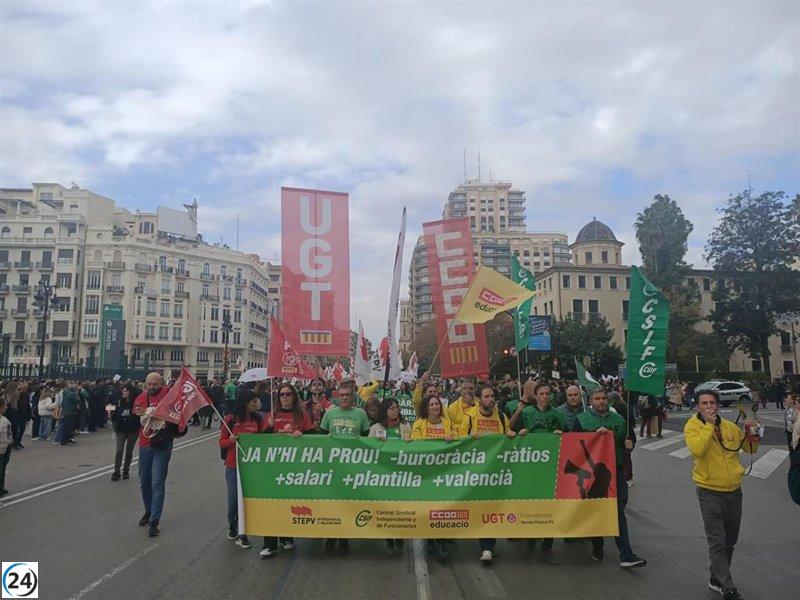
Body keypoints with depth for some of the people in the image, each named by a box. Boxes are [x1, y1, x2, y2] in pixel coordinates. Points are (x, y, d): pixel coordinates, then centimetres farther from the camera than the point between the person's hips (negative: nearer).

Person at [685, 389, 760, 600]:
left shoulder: (730, 426, 3)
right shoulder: (692, 426, -11)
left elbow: (750, 449, 14)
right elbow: (697, 449, -28)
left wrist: (752, 433, -5)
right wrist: (709, 424, -25)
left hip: (734, 491, 6)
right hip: (710, 493, -5)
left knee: (730, 541, 17)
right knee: (717, 542, -4)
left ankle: (717, 578, 34)